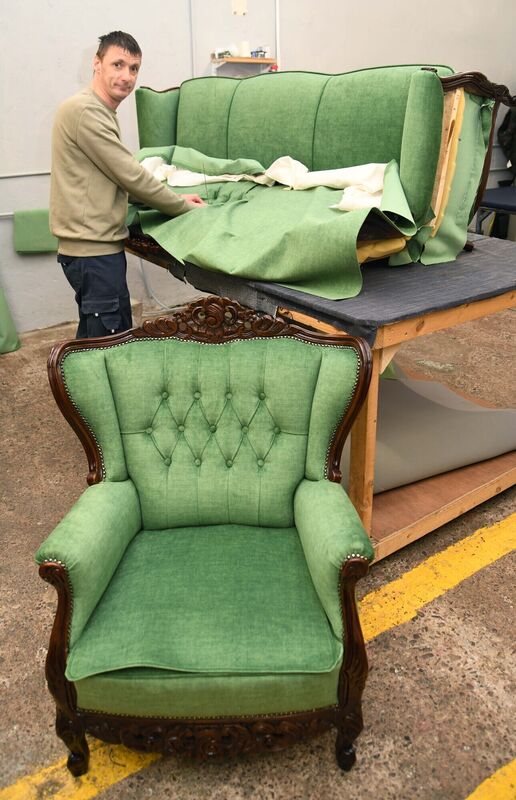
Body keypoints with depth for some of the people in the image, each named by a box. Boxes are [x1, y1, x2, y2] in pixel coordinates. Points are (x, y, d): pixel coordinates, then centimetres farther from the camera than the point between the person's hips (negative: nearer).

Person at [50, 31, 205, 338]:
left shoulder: (102, 112, 19)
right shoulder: (85, 111, -14)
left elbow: (120, 180, 19)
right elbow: (130, 176, -16)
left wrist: (176, 198, 11)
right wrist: (184, 206, -5)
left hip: (95, 246, 10)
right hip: (94, 249, -10)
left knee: (94, 342, 18)